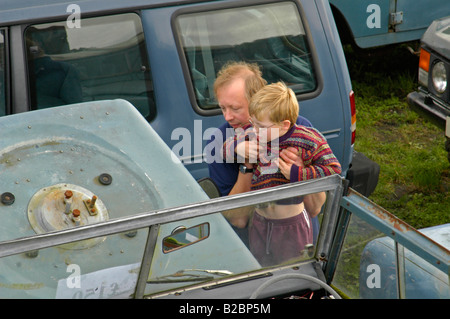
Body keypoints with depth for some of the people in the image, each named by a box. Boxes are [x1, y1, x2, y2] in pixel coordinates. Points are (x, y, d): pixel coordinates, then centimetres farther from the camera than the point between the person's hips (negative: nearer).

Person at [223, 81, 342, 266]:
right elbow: (225, 149, 7)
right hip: (259, 222, 4)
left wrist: (296, 174, -22)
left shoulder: (308, 141, -16)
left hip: (293, 224, -4)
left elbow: (333, 170, -13)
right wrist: (238, 147, -17)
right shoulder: (251, 134, -7)